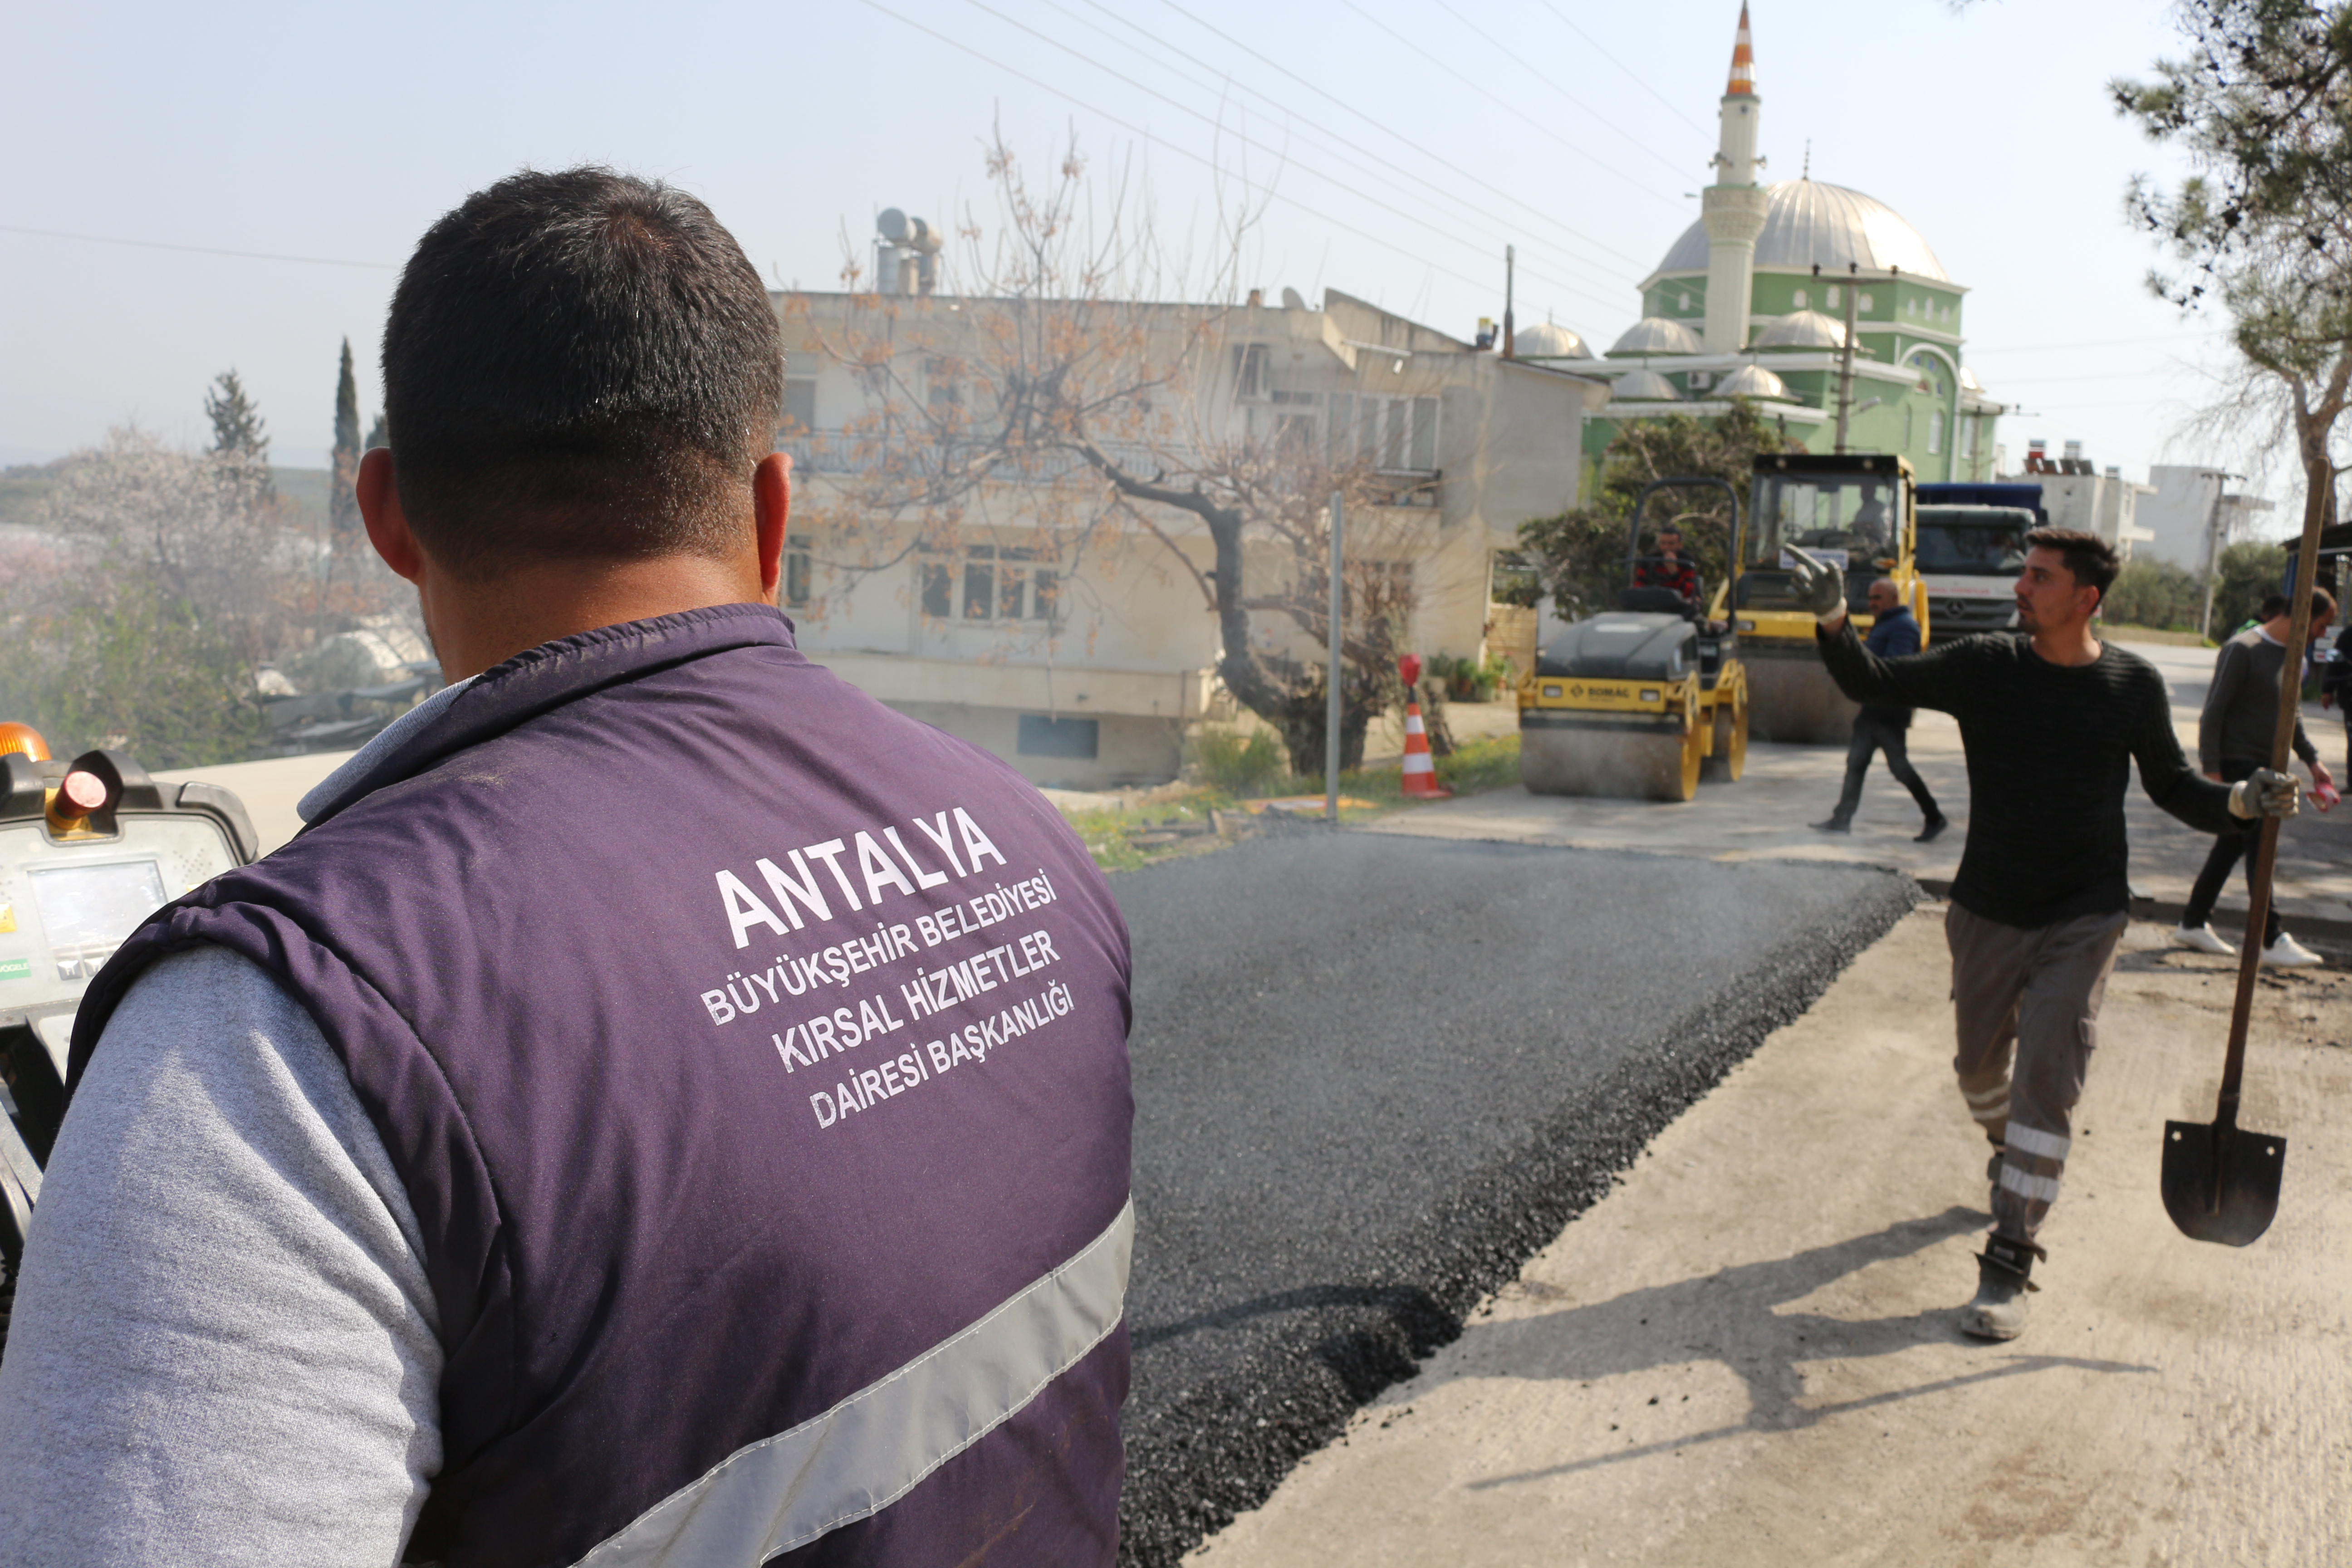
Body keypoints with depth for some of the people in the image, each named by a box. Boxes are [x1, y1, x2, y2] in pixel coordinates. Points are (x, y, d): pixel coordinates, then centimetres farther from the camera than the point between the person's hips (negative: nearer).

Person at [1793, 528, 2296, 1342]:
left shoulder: (2133, 685, -4)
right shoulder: (1984, 667, -5)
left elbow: (2173, 787, 5)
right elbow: (1874, 682, -11)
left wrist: (2241, 801, -14)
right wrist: (1833, 620, -29)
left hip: (2081, 919, -2)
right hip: (1987, 911, 2)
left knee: (2046, 1078, -9)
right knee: (1980, 1064, 17)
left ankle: (2010, 1261, -3)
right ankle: (2011, 1153, 52)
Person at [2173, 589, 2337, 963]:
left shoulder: (2290, 654, 12)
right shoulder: (2243, 649, -15)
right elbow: (2214, 712, -16)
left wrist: (2312, 759, 20)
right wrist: (2212, 770, -19)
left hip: (2265, 766, 9)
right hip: (2235, 765, -9)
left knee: (2232, 846, 12)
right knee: (2259, 848, -9)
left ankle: (2193, 924, 21)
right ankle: (2272, 941, -6)